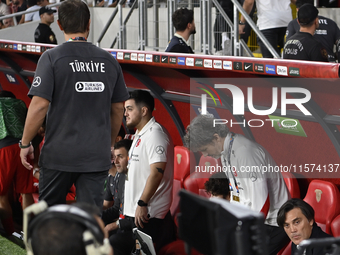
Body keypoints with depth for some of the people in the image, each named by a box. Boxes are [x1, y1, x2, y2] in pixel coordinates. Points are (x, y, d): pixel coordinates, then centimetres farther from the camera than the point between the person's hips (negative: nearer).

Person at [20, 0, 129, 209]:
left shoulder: (52, 58, -8)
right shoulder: (109, 61, 5)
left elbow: (39, 106, -13)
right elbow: (118, 109, 11)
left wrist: (25, 143, -2)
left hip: (59, 154, -3)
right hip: (97, 156, 3)